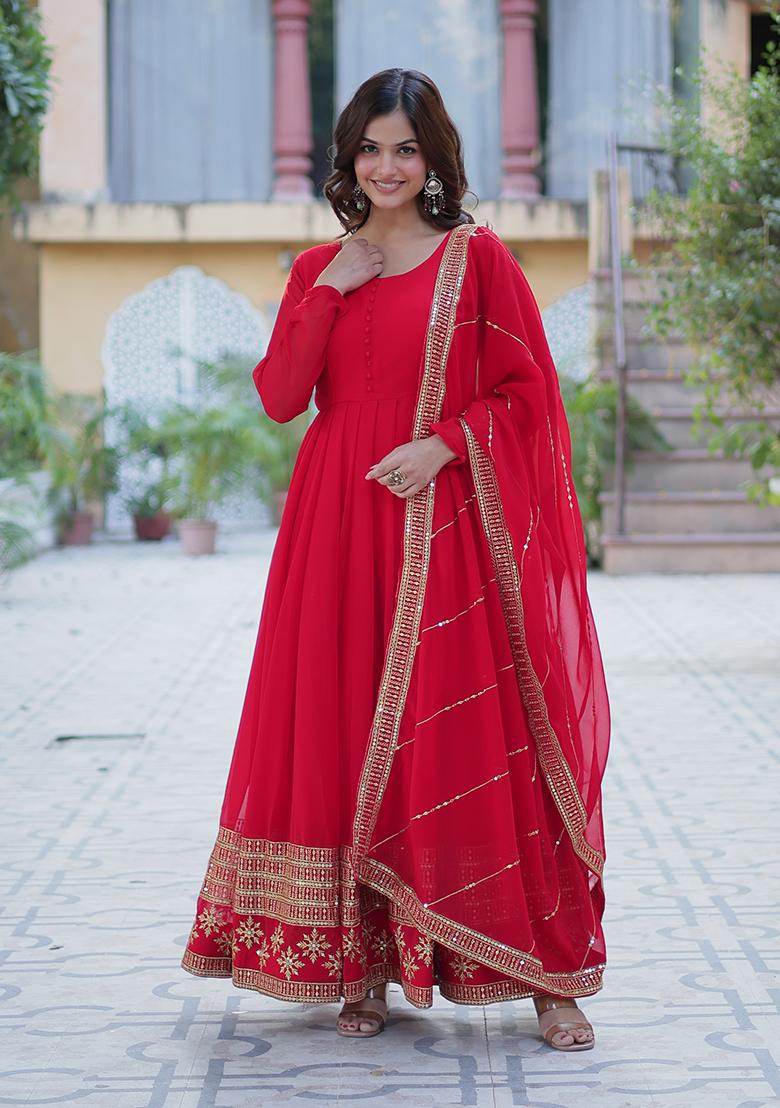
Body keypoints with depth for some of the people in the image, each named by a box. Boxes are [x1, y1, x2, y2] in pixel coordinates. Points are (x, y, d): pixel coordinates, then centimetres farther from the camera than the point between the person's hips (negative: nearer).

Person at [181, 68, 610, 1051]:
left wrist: (443, 443, -14)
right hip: (340, 529, 4)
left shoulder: (476, 258, 2)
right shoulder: (319, 269, 13)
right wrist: (329, 293, -4)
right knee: (349, 737, 2)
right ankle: (364, 966, 11)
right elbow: (279, 397, 3)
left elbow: (524, 393, 0)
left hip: (448, 527, -3)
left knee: (473, 742, -5)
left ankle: (549, 977, 2)